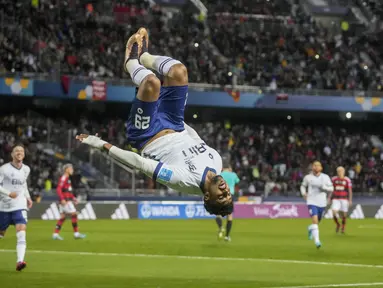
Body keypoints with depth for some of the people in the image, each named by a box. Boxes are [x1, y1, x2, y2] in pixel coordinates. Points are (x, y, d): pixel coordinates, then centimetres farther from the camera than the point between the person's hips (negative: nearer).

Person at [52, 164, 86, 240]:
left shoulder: (67, 179, 19)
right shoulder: (63, 178, -11)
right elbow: (59, 189, -20)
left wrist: (73, 198, 22)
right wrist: (62, 199, -26)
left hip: (67, 200, 10)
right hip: (65, 201, -10)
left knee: (62, 217, 7)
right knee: (74, 214, -8)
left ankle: (56, 234, 6)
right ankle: (76, 234, -6)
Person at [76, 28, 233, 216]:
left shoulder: (185, 180, -37)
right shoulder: (216, 161, -21)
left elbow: (139, 163, -34)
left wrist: (102, 145, -29)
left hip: (146, 137, -5)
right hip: (175, 129, 5)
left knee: (151, 82, -25)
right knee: (179, 71, -5)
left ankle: (132, 61, 13)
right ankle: (143, 56, 28)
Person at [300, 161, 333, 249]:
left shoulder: (325, 177, 1)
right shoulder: (307, 177, 1)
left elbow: (331, 189, 4)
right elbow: (303, 186, 17)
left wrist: (324, 187, -16)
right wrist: (304, 193, -3)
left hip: (322, 203, 3)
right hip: (312, 202, -3)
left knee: (318, 221, 18)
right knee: (315, 220, -19)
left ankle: (310, 229, 53)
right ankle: (317, 241, -21)